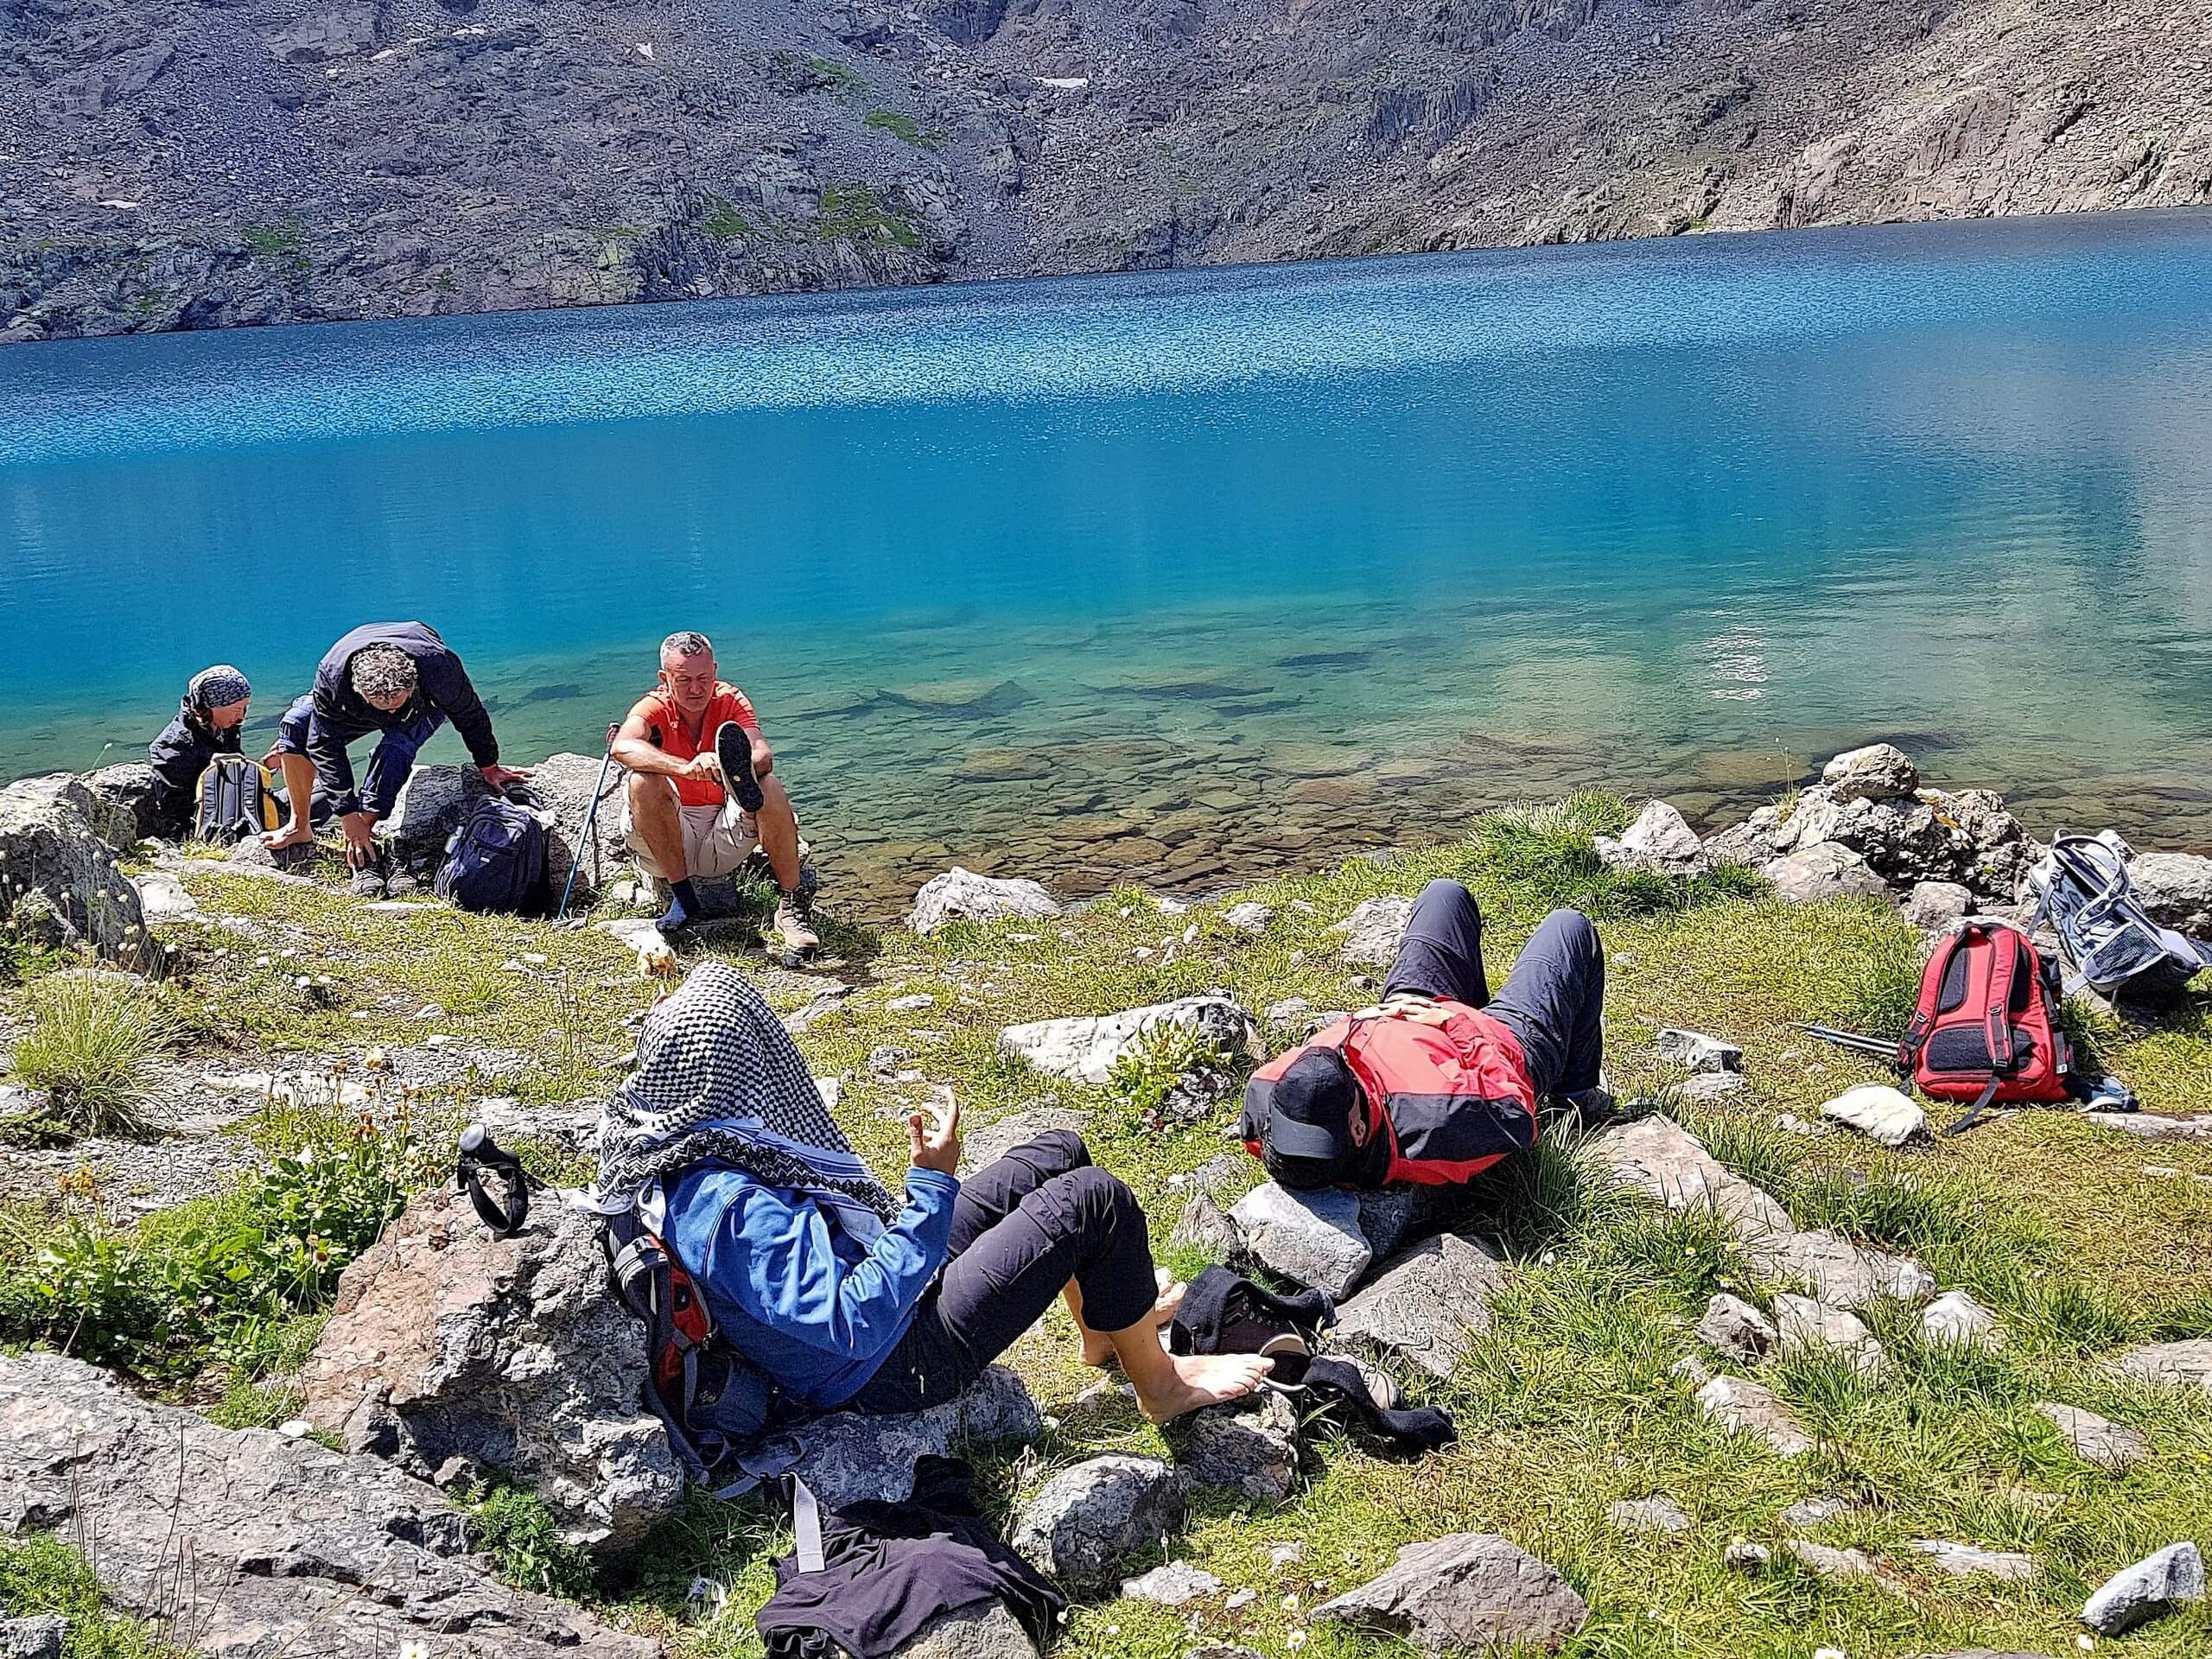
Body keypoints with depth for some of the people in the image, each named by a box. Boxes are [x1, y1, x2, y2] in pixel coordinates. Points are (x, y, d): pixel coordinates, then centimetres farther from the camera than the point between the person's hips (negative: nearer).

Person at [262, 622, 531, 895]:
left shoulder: (439, 666, -42)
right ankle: (300, 827, -8)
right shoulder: (332, 676, -39)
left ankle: (365, 856, -25)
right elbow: (325, 744, -31)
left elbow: (470, 715, -22)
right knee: (297, 722, -21)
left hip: (423, 709, -2)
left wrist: (488, 768, -8)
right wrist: (349, 817, -33)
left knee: (396, 747, -34)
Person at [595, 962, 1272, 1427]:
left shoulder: (668, 1150, -8)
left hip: (884, 1276, 10)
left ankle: (1104, 1327, 38)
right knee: (1096, 1200, -13)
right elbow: (858, 1325, -40)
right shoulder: (733, 1209, -37)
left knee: (1061, 1152, 15)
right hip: (899, 1365, -10)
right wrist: (932, 1187, -38)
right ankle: (1160, 1381, 12)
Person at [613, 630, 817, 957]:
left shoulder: (731, 700, -3)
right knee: (643, 781, -29)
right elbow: (622, 747, -32)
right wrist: (686, 768, -48)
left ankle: (793, 906, -21)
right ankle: (682, 895, -19)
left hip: (724, 843, 1)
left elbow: (763, 755, -22)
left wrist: (741, 770, -47)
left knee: (769, 786, -25)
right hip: (670, 838, -1)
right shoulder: (654, 707, -8)